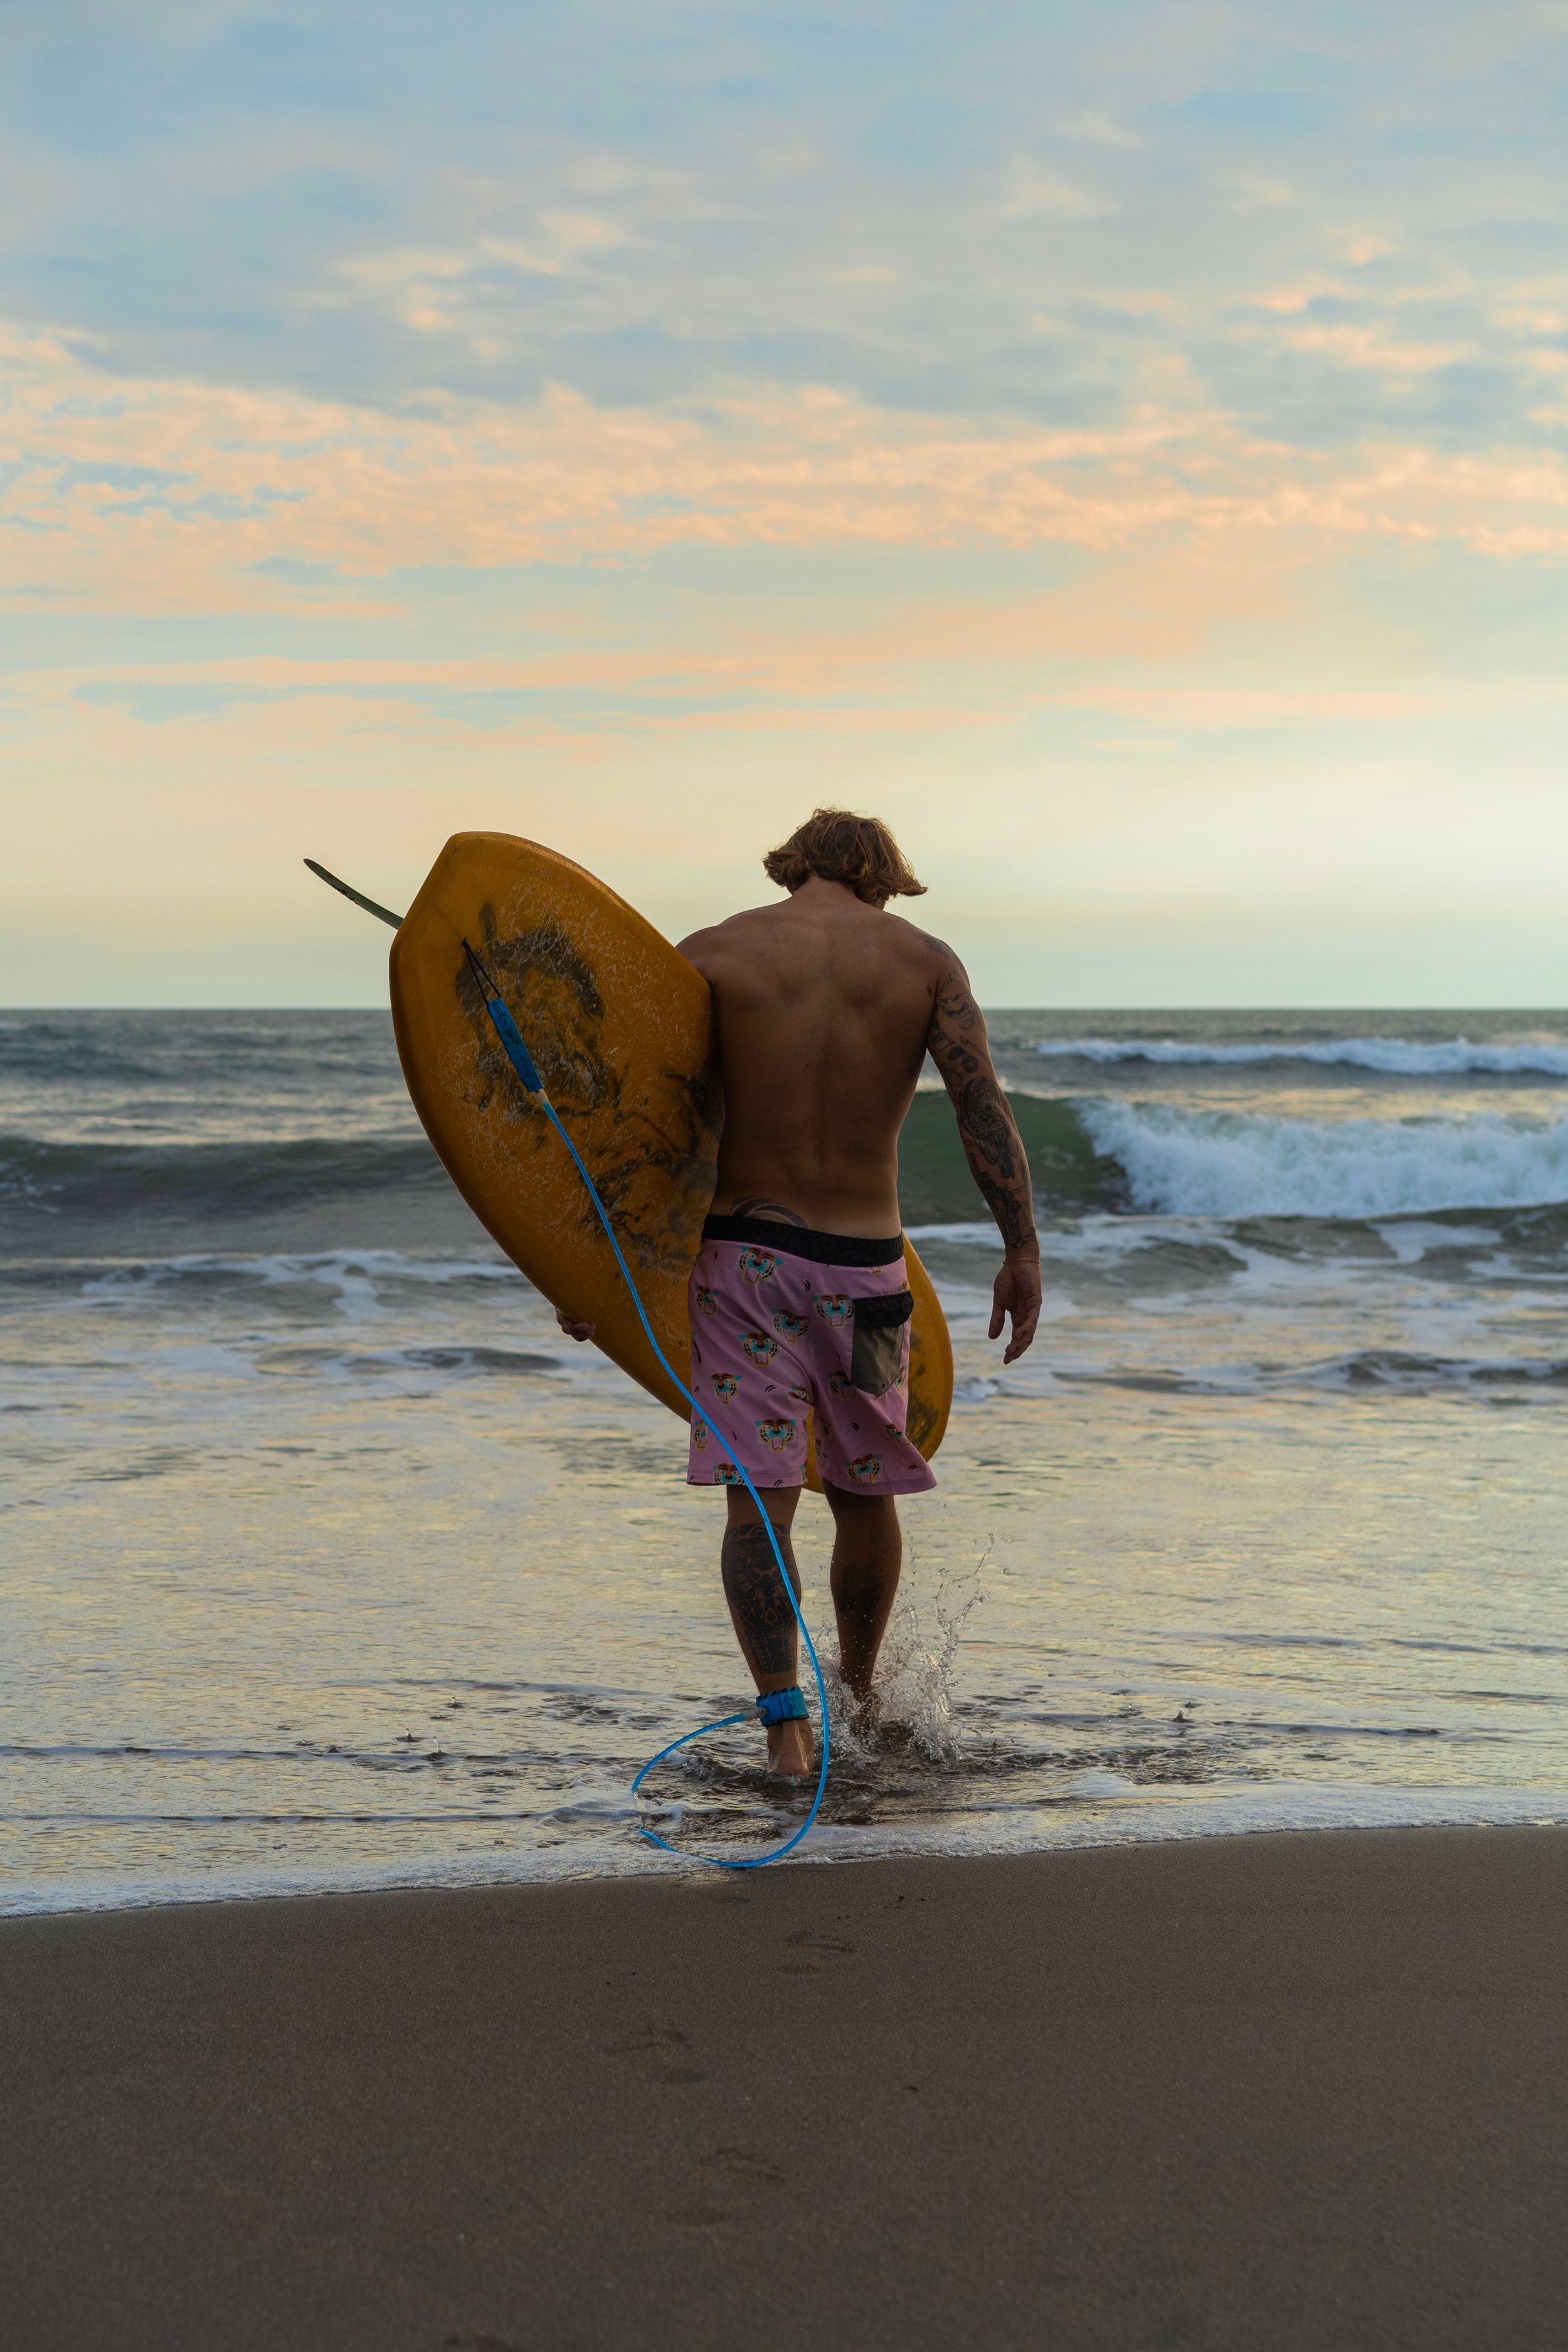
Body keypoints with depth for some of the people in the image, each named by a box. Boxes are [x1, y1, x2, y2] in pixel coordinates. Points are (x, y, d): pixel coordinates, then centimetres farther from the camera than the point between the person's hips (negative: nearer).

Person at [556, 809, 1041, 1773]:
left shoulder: (712, 955, 2)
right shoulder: (926, 960, 3)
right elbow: (984, 1105, -8)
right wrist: (1023, 1249, -7)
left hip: (742, 1253, -1)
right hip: (865, 1266, 1)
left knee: (760, 1500, -3)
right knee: (866, 1493, 18)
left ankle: (787, 1727, -16)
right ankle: (861, 1697, 35)